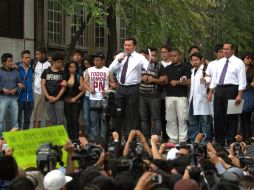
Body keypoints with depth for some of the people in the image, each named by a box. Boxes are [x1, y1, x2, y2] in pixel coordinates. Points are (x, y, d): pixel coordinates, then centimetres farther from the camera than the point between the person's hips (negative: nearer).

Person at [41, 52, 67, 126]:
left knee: (60, 121, -6)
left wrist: (57, 97, -9)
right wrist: (48, 96, -8)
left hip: (59, 100, -1)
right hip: (48, 100, 1)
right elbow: (43, 85, 4)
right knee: (52, 121, 5)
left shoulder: (62, 73, 7)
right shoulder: (46, 72, 8)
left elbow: (64, 87, 1)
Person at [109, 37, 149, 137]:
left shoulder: (139, 57, -3)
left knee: (132, 114, -1)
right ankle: (121, 135, 21)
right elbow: (111, 69, -1)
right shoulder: (119, 56, 8)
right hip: (120, 87, 4)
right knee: (121, 113, 12)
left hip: (133, 88, -4)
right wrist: (119, 60, -16)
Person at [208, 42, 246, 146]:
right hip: (219, 89, 6)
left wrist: (239, 95, -17)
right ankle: (219, 141, 16)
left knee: (231, 117, -2)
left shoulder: (238, 62, -4)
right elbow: (215, 78, 17)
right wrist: (210, 92, 11)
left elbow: (242, 80, -9)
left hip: (231, 89, -6)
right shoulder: (220, 62, 14)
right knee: (218, 116, 8)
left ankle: (231, 142, 3)